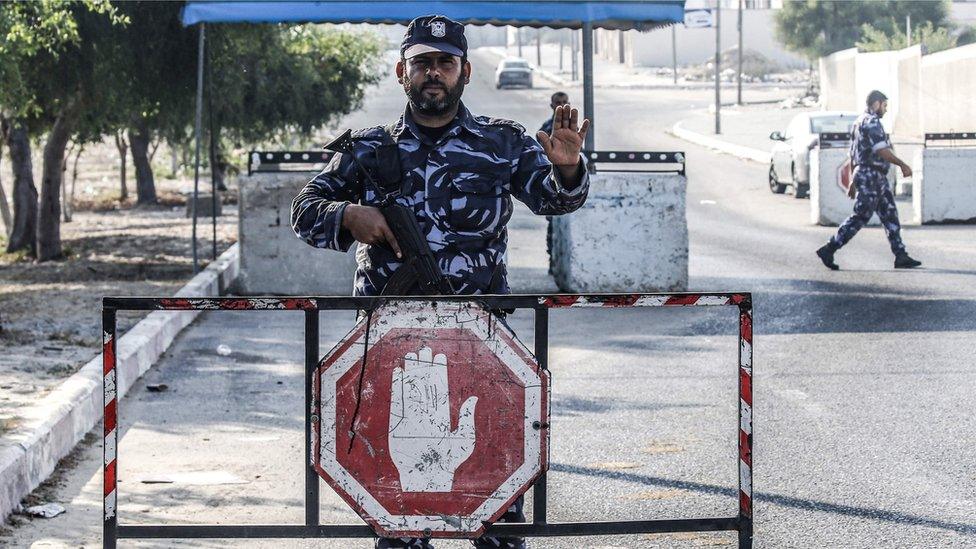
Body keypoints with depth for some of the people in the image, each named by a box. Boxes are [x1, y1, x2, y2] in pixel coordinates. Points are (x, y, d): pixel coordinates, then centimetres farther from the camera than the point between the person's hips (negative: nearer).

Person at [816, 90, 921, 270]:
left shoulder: (860, 122, 19)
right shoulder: (871, 122, -13)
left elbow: (852, 154, 23)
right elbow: (881, 150, -23)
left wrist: (853, 181, 25)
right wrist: (902, 165, -19)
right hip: (871, 175, -11)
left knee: (890, 215, 8)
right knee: (861, 217, -9)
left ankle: (901, 256, 6)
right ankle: (828, 250, -7)